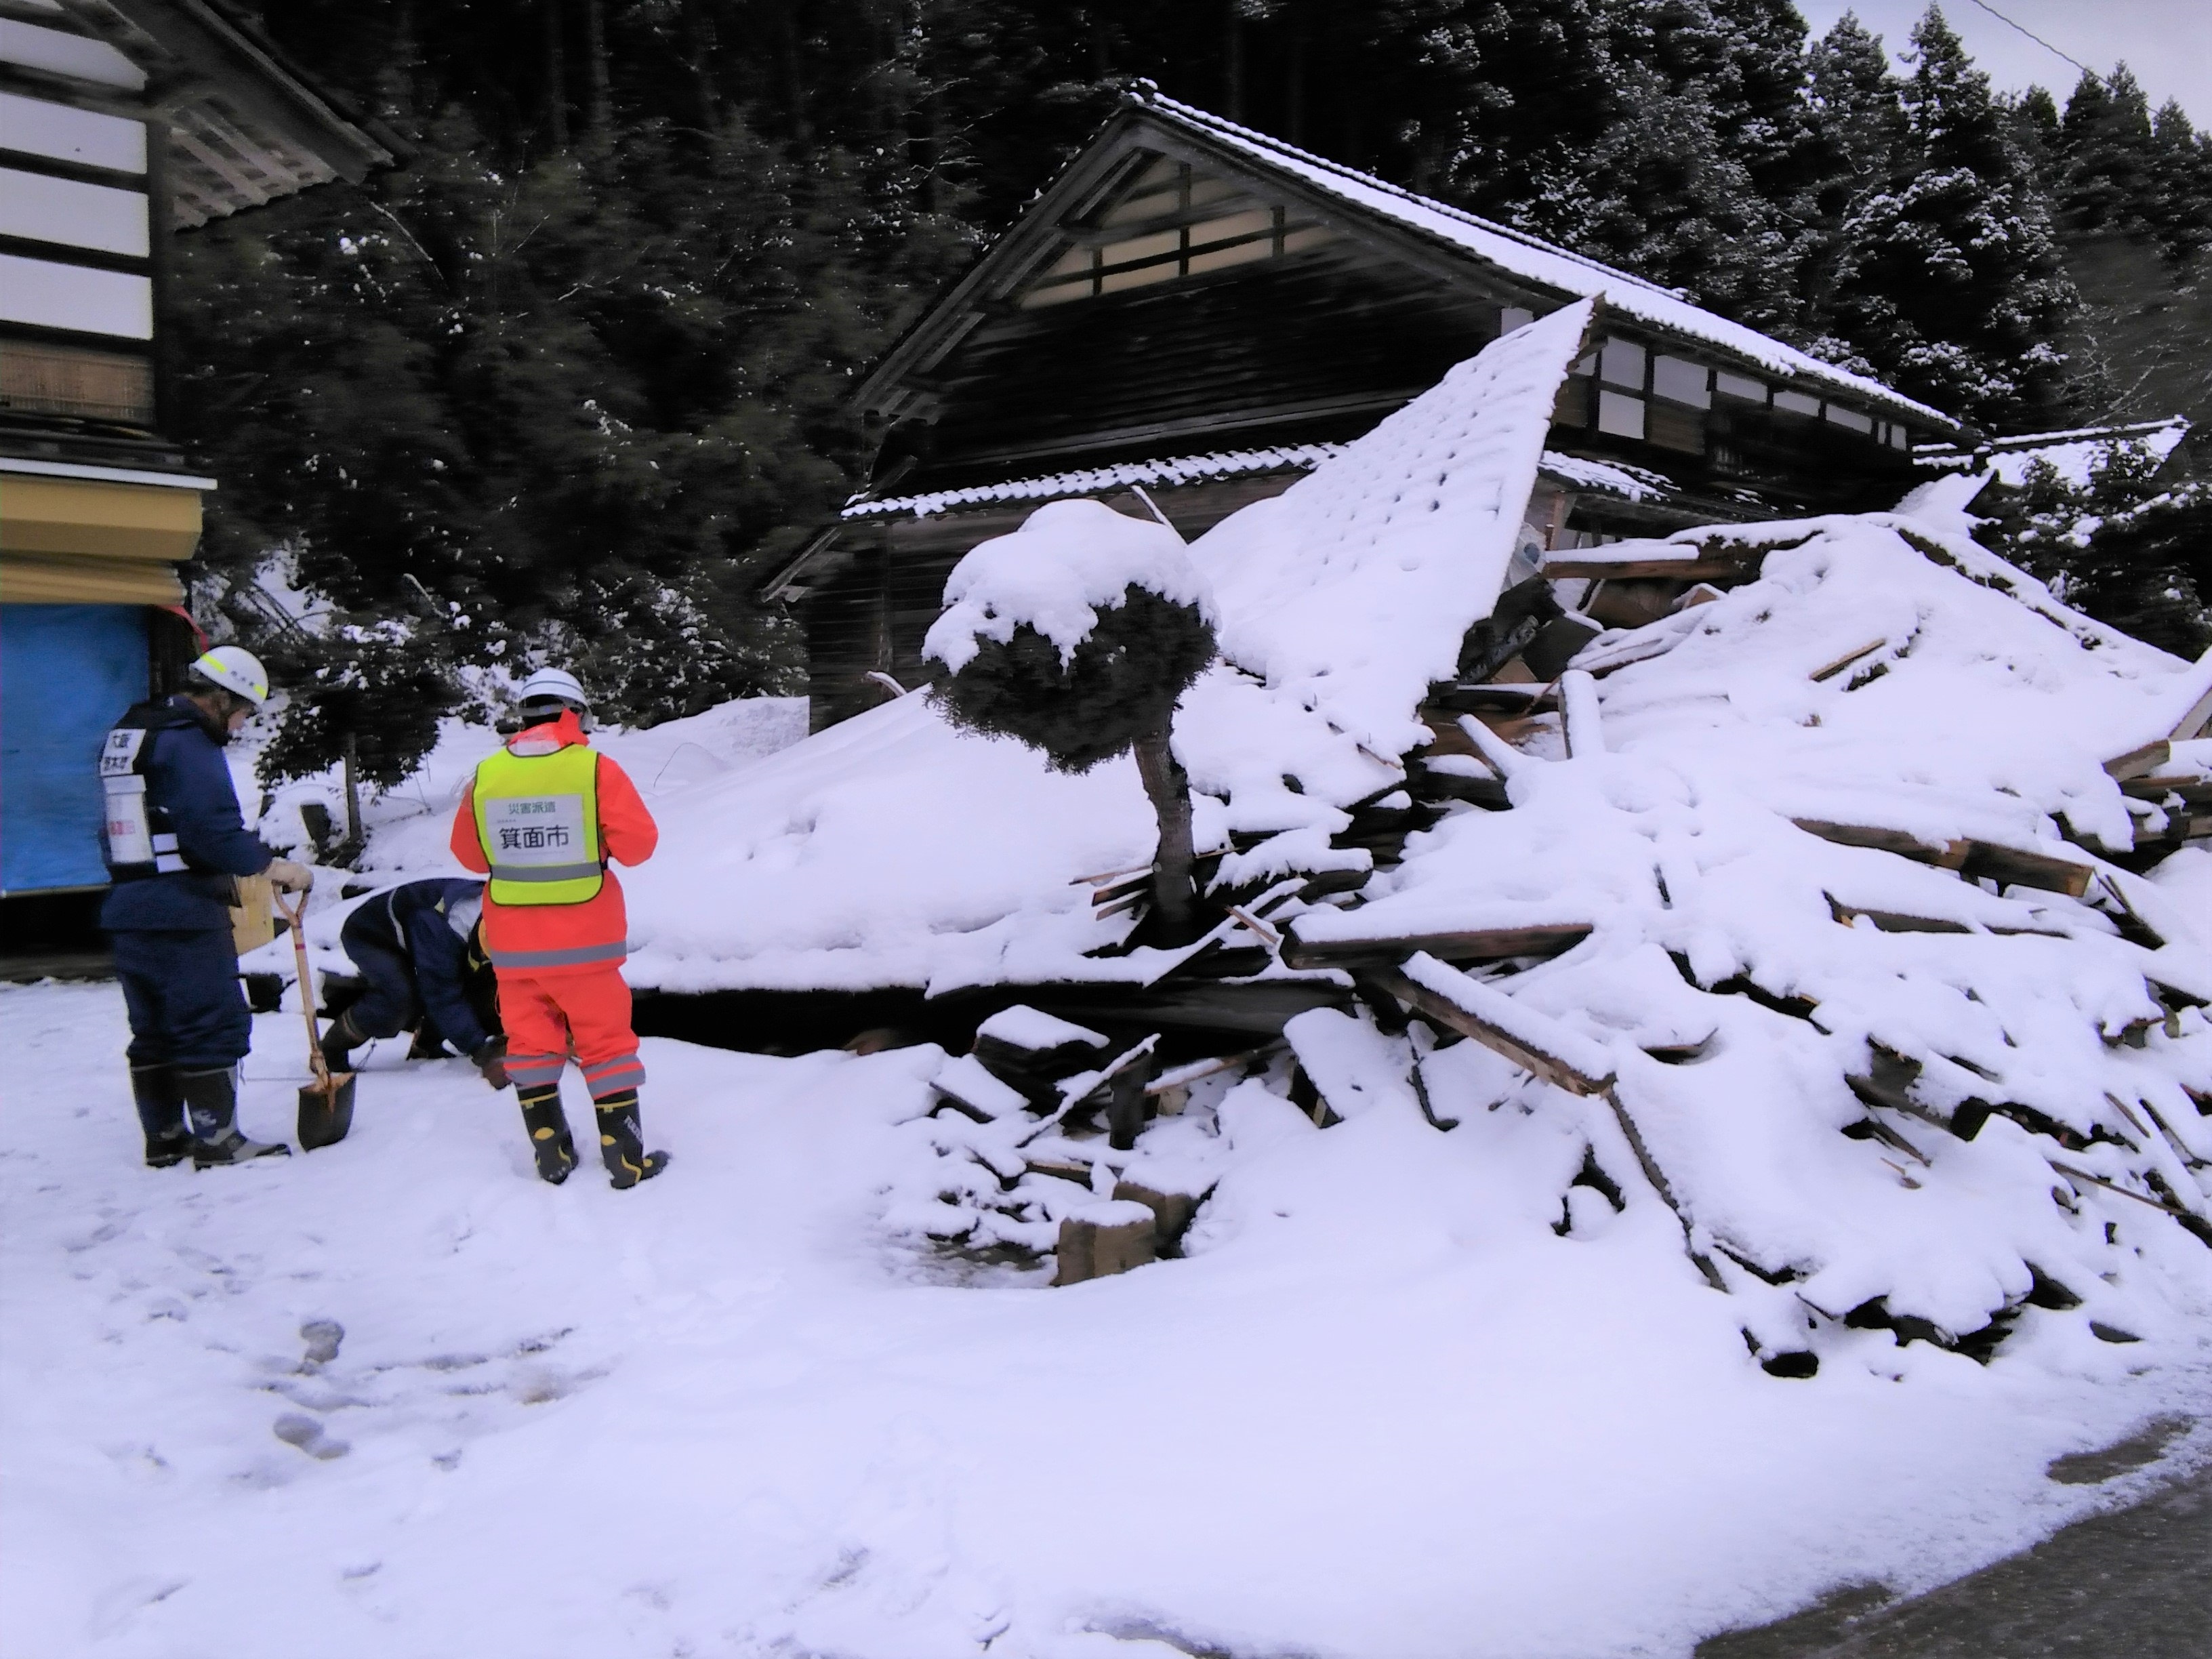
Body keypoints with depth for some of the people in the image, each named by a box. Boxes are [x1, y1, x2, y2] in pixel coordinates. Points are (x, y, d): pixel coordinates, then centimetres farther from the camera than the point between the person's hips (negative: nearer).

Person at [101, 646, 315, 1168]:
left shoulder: (124, 737, 16)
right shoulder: (189, 743, -14)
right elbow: (213, 828, -23)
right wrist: (270, 865, -15)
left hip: (128, 911, 10)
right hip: (184, 913, -10)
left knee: (153, 1031, 15)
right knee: (214, 1027, -3)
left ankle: (163, 1138, 22)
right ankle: (216, 1139, 0)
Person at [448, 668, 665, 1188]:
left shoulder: (486, 775, -1)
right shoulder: (595, 769, -11)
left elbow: (471, 855, 9)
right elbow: (638, 844, -11)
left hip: (515, 944, 3)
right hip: (583, 940, -3)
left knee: (530, 1043, 14)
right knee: (605, 1043, 6)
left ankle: (552, 1155, 17)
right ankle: (627, 1158, 8)